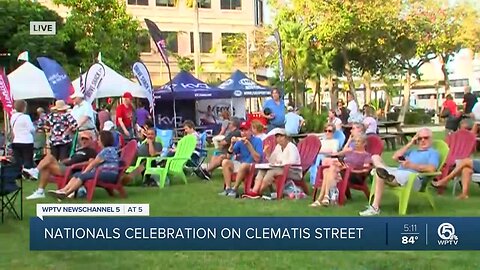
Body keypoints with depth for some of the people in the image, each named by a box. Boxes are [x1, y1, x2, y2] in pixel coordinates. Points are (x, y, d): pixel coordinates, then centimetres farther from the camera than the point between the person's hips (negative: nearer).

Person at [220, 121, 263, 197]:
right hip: (241, 164, 6)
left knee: (244, 165, -36)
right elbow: (230, 153, 2)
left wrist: (249, 145, -26)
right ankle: (228, 188, -18)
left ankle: (235, 189, -24)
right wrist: (232, 143, -16)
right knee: (225, 162, -11)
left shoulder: (257, 141, -10)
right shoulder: (240, 141, 5)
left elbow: (257, 159, -21)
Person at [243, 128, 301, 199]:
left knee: (272, 172, -31)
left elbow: (292, 161, -25)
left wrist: (280, 162, -16)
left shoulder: (291, 146, -10)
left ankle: (258, 193, -22)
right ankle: (254, 191, -26)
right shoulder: (278, 146, 15)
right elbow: (272, 161, 15)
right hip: (282, 169, 9)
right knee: (262, 171, -10)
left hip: (294, 171, -9)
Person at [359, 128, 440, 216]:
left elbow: (431, 169, -8)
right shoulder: (412, 151, 38)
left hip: (413, 177, -7)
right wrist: (410, 144, 20)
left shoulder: (433, 153, 16)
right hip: (397, 172, 8)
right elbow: (395, 157, 22)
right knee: (375, 157, -11)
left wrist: (411, 165, -17)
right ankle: (385, 172, -34)